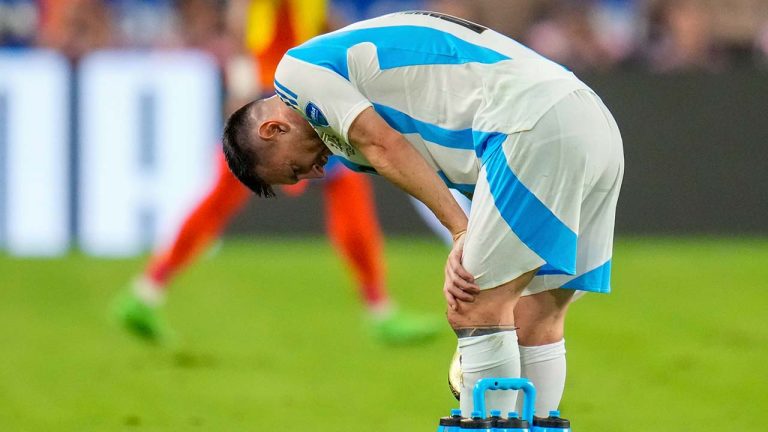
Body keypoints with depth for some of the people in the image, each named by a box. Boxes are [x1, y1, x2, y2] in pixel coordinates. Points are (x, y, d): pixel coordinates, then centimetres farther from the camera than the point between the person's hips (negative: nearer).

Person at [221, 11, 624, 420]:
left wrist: (462, 232, -5)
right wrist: (467, 250, 5)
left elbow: (386, 147, -5)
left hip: (537, 128, -10)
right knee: (536, 320, 11)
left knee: (476, 312, -8)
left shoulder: (297, 69, 6)